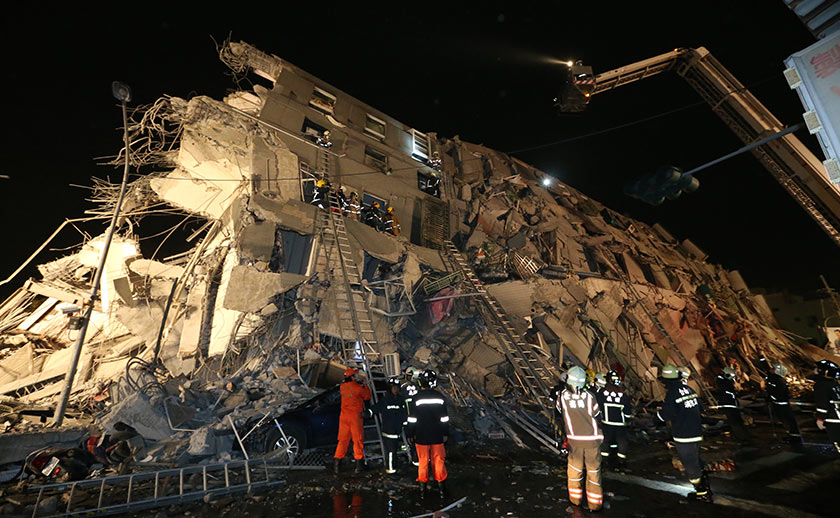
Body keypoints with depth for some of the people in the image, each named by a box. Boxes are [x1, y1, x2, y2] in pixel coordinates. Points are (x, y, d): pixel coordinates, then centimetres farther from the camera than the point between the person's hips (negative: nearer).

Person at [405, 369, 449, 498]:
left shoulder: (417, 398, -13)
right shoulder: (440, 397, -6)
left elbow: (412, 419, -8)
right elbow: (444, 418, 1)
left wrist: (410, 434, 4)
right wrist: (445, 433, 12)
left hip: (421, 437, -1)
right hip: (437, 436, 1)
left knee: (423, 462, 12)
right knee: (438, 461, 13)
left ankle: (422, 489, 22)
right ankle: (442, 488, 20)